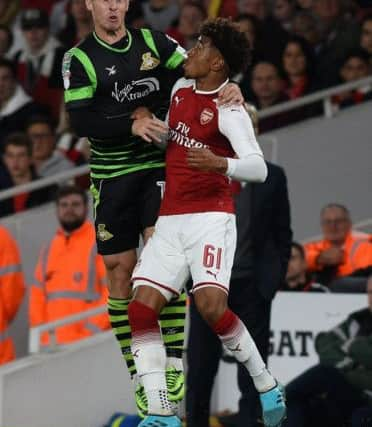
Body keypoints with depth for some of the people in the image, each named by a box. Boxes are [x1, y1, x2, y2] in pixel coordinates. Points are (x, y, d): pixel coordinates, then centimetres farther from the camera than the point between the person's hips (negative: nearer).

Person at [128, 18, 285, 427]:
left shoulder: (229, 111, -11)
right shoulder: (181, 88, 12)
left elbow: (258, 167, -23)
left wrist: (218, 163, -38)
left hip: (210, 217, -7)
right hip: (169, 220, 7)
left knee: (211, 306, -22)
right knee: (141, 307, -9)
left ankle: (266, 385, 0)